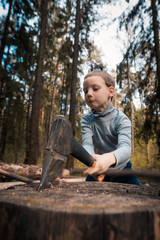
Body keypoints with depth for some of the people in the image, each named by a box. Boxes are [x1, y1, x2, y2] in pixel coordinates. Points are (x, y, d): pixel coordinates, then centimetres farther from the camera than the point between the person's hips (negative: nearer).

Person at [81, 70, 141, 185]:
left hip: (121, 170, -1)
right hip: (99, 172, 2)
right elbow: (87, 144, -24)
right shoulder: (87, 121, -9)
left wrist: (108, 158, -57)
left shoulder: (121, 119, -18)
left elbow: (125, 148, -34)